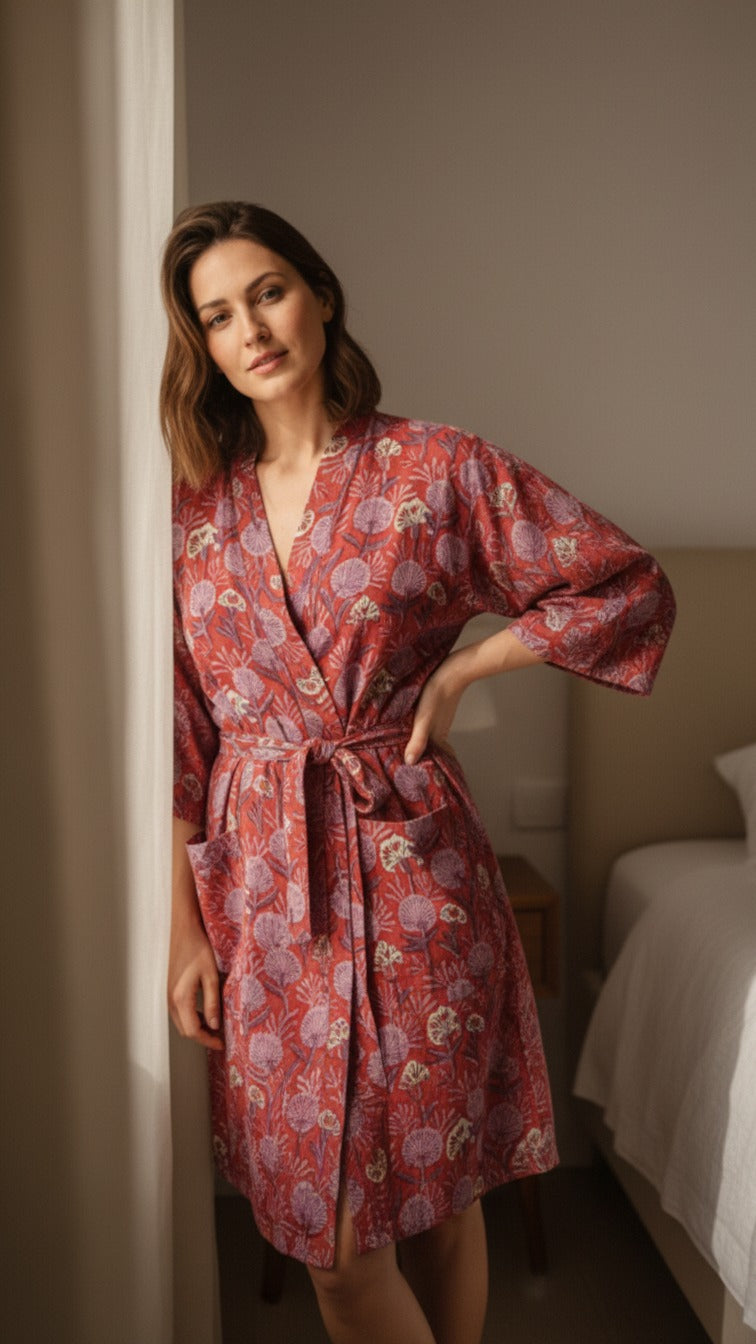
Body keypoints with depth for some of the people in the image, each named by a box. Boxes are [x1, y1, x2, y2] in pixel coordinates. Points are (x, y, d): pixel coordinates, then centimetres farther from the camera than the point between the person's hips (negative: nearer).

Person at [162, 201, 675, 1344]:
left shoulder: (439, 469, -3)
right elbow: (177, 734, 4)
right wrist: (184, 929, 2)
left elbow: (633, 588, 1)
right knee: (319, 1222, 12)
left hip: (409, 869, -2)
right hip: (259, 884, 3)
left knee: (436, 1193, 11)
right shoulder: (194, 499, 5)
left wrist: (459, 669, -6)